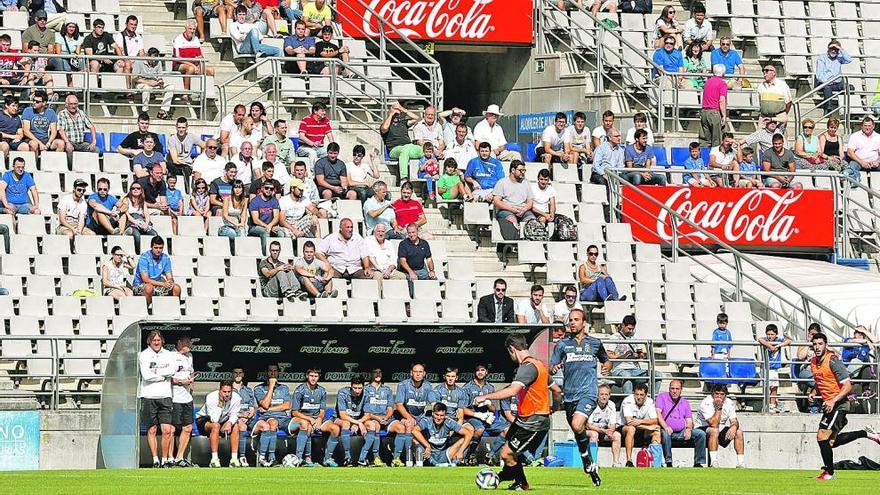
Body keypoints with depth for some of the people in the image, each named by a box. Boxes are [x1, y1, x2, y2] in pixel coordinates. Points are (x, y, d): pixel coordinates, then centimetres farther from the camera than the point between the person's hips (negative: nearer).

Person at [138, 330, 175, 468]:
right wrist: (164, 376, -3)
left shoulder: (168, 355, 11)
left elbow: (172, 370, -6)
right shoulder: (144, 355, 2)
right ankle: (155, 460, 7)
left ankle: (165, 459, 3)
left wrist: (156, 371, -10)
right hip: (148, 396, -2)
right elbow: (146, 375, -10)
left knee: (167, 430, -5)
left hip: (165, 396, 2)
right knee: (152, 430, 1)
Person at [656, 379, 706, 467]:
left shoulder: (685, 403, 17)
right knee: (665, 433, -39)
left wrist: (688, 429, -14)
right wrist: (665, 426, -25)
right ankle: (668, 463, -32)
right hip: (668, 430, -4)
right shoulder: (662, 397, 7)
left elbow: (689, 420, 11)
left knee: (701, 434, -14)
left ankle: (698, 463, -12)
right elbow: (658, 413, -8)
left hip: (681, 432, 4)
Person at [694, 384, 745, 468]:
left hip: (720, 430, 6)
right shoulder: (706, 403, -20)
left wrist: (734, 427, -32)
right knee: (714, 431, -37)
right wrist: (719, 407, -28)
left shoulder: (729, 403, -2)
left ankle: (741, 463, -14)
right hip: (702, 429, -6)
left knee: (739, 432, -13)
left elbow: (734, 421, -8)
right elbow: (713, 424, -29)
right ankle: (713, 462, -41)